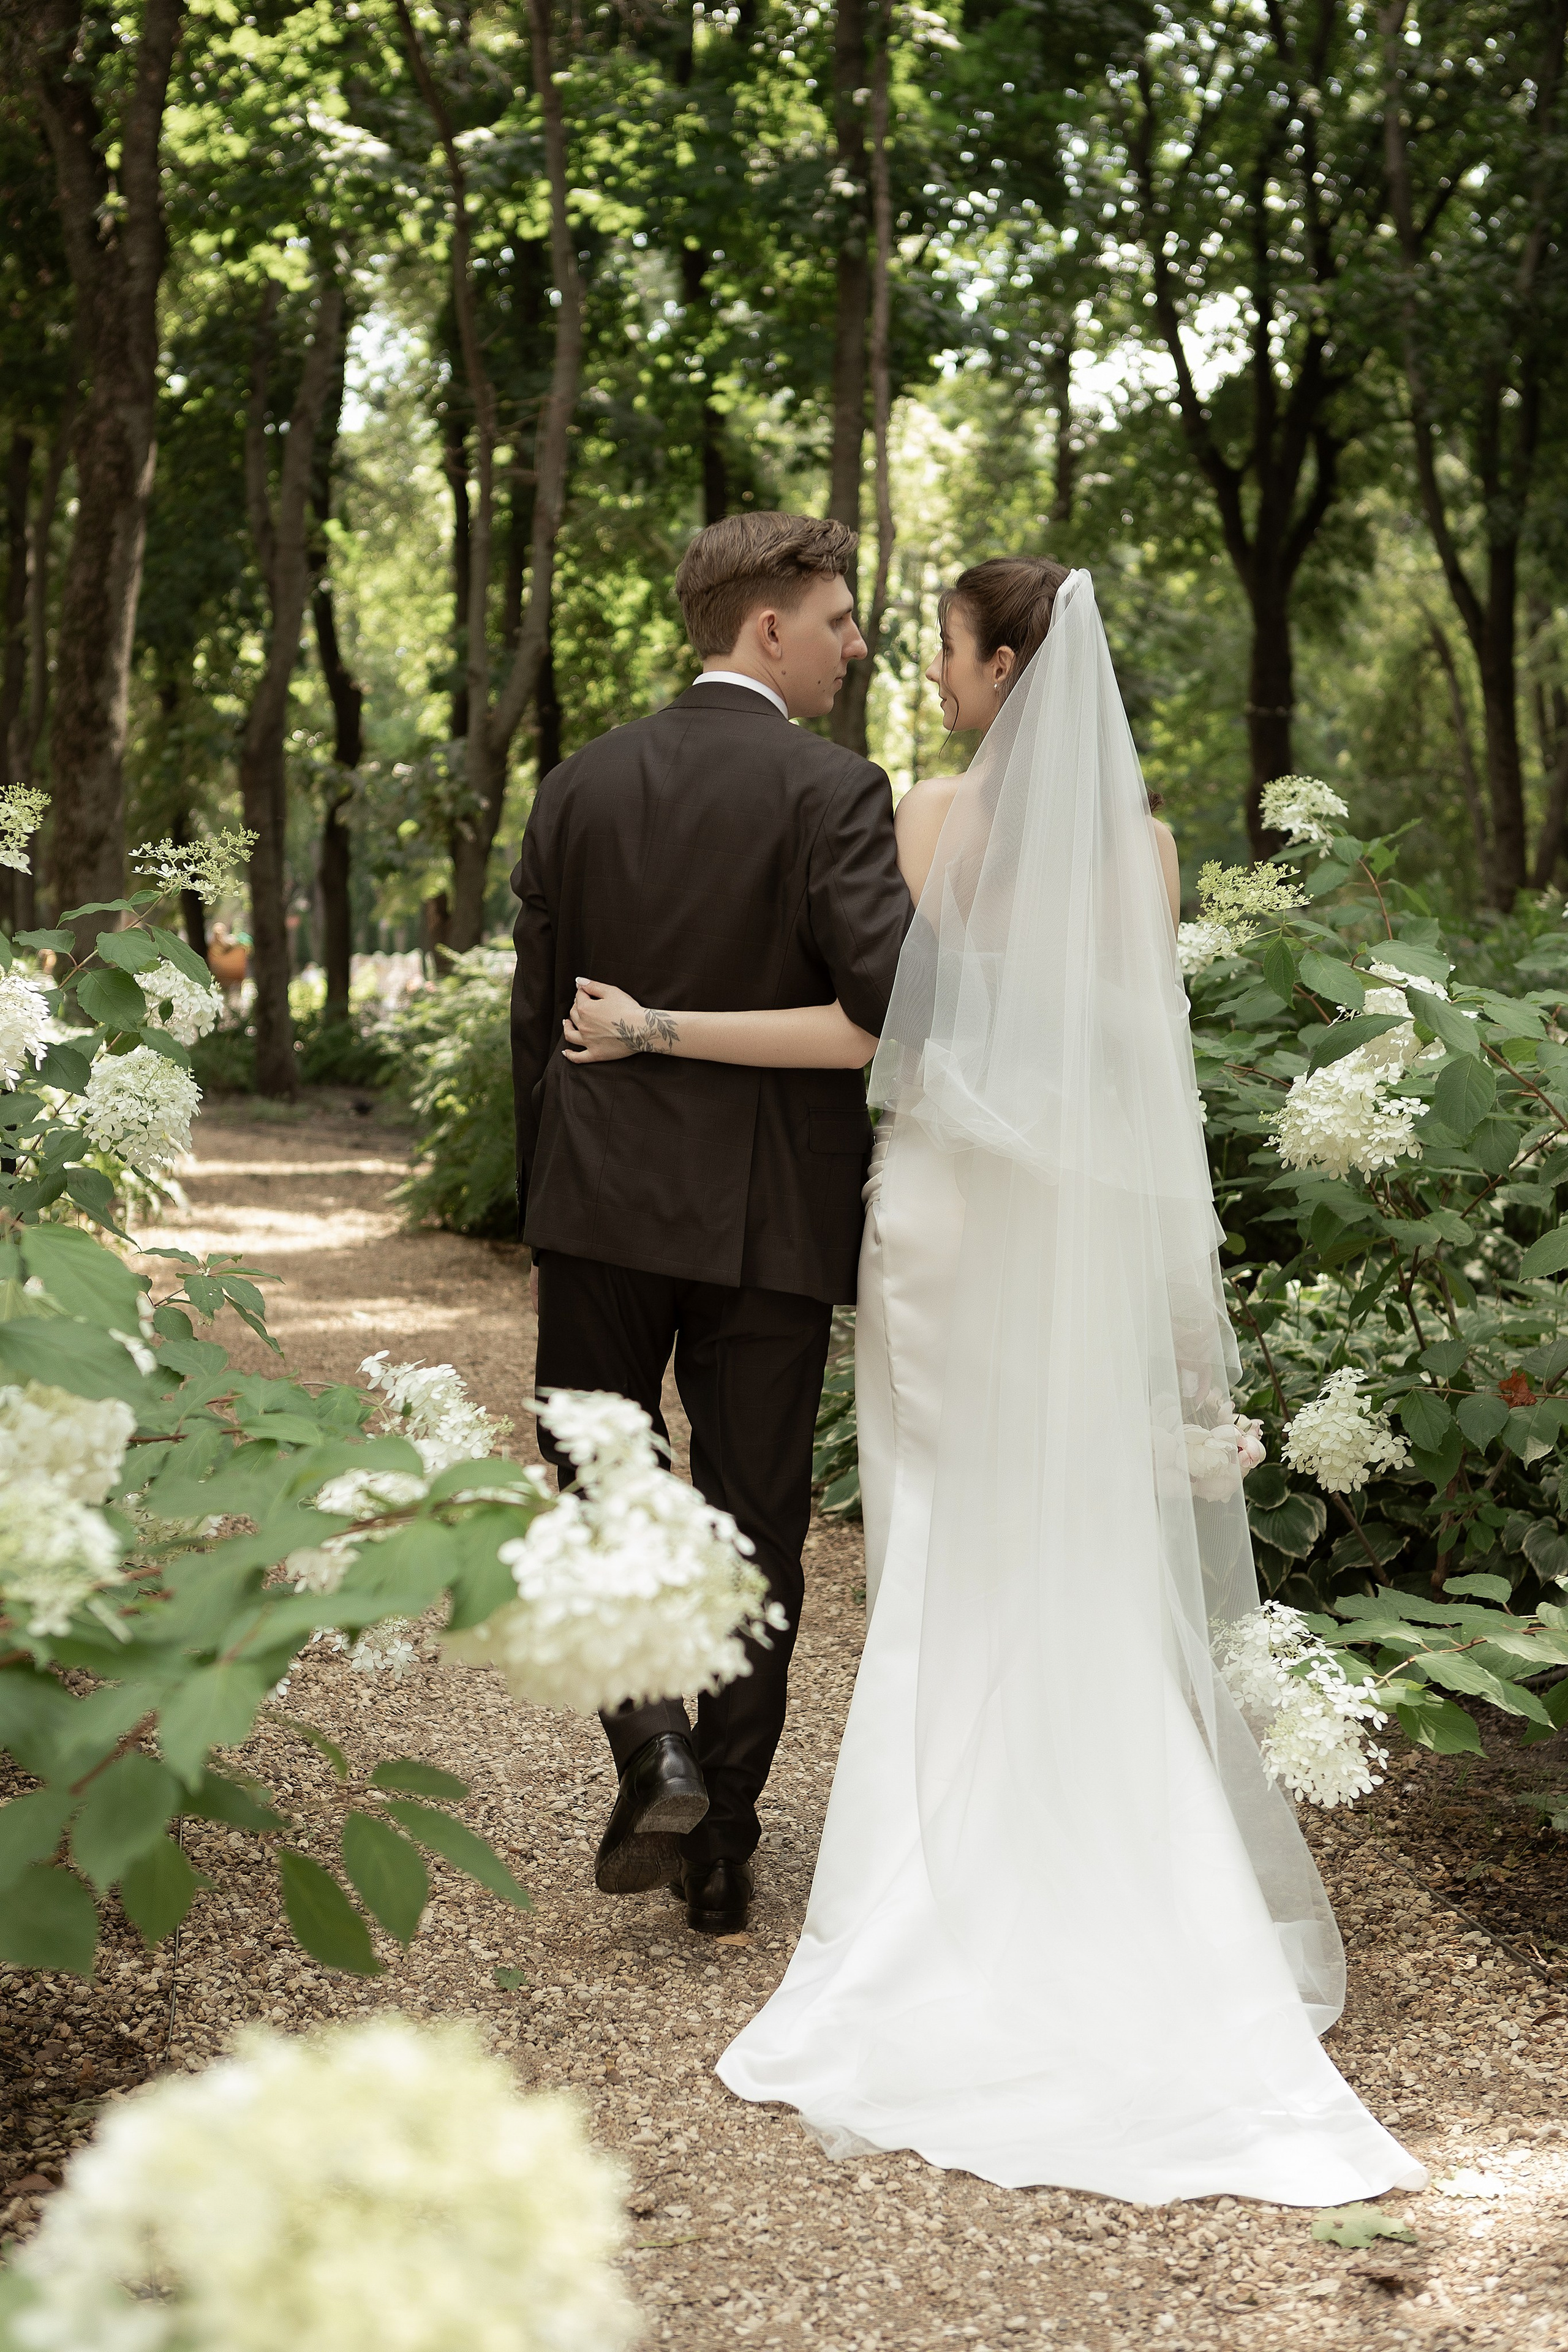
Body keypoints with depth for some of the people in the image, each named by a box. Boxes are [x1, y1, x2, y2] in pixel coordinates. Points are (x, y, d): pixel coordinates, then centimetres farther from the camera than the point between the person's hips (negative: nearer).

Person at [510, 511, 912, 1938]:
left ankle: (656, 1751, -5)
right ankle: (722, 1853, 16)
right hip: (770, 1217, -2)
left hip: (602, 1200, 2)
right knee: (754, 1530, 9)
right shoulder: (833, 791, -10)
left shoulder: (582, 787, 4)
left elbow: (534, 1016, 7)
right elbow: (894, 993, -23)